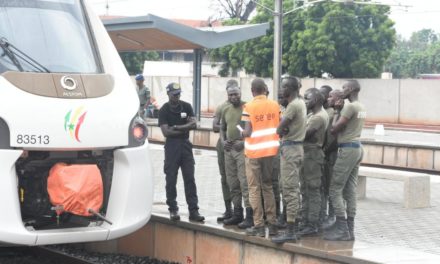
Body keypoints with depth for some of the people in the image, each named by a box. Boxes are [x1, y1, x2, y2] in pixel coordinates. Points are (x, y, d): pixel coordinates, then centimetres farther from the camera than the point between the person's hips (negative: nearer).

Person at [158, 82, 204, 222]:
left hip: (186, 144, 2)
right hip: (172, 146, -2)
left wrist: (176, 127, -13)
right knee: (171, 180, 0)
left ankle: (193, 211, -1)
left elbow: (193, 124, -5)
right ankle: (173, 210, 8)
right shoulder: (164, 110, -2)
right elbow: (166, 132, -10)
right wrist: (185, 129, -8)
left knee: (190, 179, 0)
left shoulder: (186, 107, 6)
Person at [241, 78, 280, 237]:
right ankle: (272, 224, 14)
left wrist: (241, 133, 7)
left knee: (254, 188, 3)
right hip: (270, 149, 4)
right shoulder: (275, 105, 0)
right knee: (268, 186, 15)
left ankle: (259, 225, 0)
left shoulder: (249, 107, -10)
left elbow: (248, 132, -14)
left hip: (253, 151, -4)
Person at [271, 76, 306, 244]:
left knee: (289, 190, -10)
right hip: (297, 147, 10)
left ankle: (290, 231, -11)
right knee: (293, 188, 15)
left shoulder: (293, 105, -16)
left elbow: (279, 130, -17)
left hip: (290, 148, -10)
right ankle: (295, 224, 21)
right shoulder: (301, 103, 14)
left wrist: (283, 130, 1)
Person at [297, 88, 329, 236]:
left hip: (313, 154, -10)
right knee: (305, 190, 14)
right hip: (306, 153, 10)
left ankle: (313, 225, -3)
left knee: (313, 191, -6)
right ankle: (305, 221, 20)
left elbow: (304, 134, -20)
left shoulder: (319, 117, -16)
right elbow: (303, 132, 11)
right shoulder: (311, 114, 16)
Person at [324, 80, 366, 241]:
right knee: (350, 190, 9)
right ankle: (349, 229, 9)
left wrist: (336, 112, -1)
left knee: (335, 189, -6)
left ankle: (342, 229, -8)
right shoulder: (361, 108, 15)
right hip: (357, 148, 9)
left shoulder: (350, 107, -15)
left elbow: (334, 129, -14)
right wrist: (339, 110, 8)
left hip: (348, 149, -9)